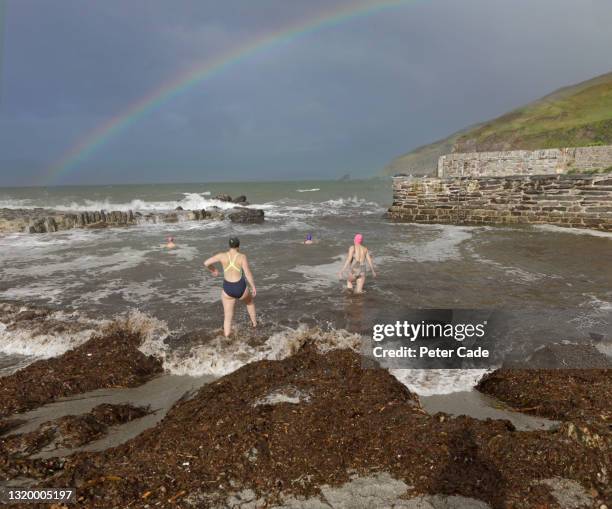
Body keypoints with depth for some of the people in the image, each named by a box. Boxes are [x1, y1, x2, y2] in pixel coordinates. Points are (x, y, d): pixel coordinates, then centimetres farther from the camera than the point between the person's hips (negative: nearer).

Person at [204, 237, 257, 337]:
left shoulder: (222, 255, -5)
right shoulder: (242, 257, -12)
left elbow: (206, 263, -6)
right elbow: (248, 273, -15)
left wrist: (213, 270, 15)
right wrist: (253, 287, -2)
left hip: (227, 289, 1)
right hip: (240, 288, -1)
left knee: (228, 317, 14)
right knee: (250, 301, 35)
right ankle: (254, 323, 50)